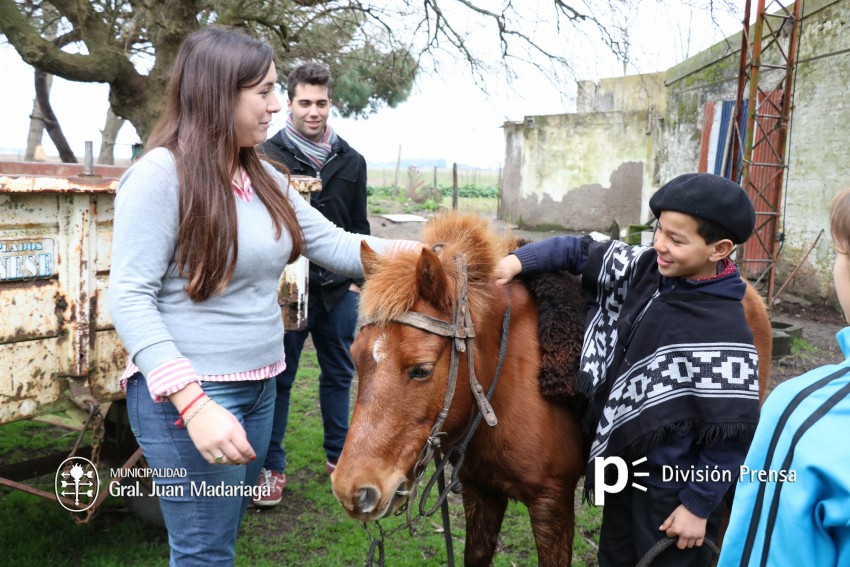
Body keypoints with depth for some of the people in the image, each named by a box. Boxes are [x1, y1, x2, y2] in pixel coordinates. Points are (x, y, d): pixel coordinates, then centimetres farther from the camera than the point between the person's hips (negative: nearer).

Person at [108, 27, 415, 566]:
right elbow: (130, 300, -19)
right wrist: (195, 403, -28)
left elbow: (334, 244, 6)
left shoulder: (265, 178, 8)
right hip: (187, 394, -7)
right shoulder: (161, 174, -15)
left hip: (259, 390, 8)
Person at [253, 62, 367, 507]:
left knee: (338, 374, 15)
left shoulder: (350, 161, 8)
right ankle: (271, 467, 18)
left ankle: (339, 455, 31)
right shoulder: (268, 157, -5)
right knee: (278, 379, 5)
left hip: (338, 289, 4)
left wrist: (358, 278, 8)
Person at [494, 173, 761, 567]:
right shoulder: (645, 270, -8)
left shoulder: (724, 332, -26)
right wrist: (518, 261, -14)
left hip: (670, 487, -7)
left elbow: (731, 435, -22)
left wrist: (698, 505, -15)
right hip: (623, 464, 7)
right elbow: (582, 252, 2)